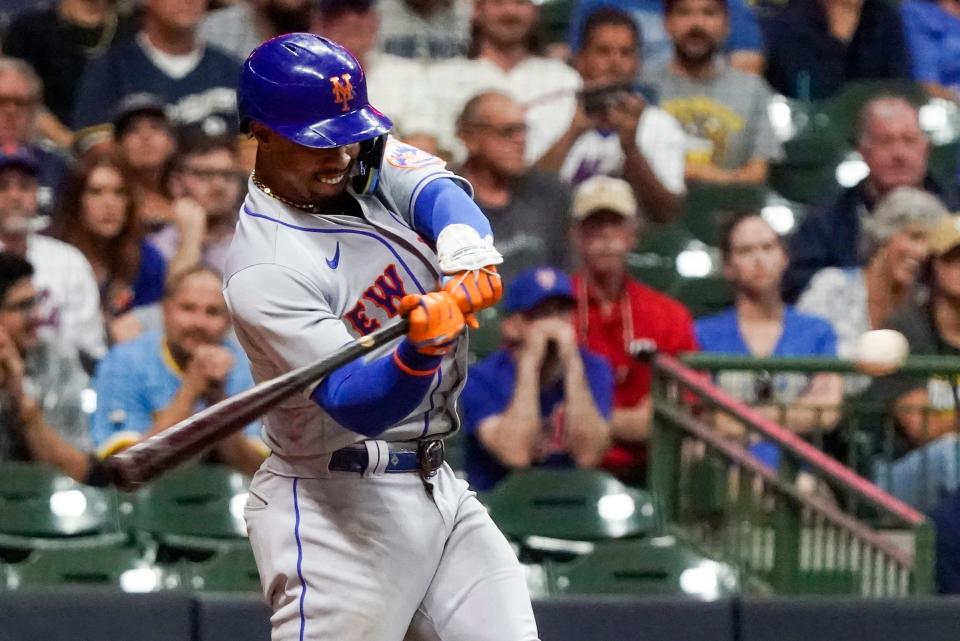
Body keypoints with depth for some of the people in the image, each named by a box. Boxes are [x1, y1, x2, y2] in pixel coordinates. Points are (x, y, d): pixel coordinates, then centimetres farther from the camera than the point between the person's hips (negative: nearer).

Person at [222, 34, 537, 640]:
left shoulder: (369, 160, 4)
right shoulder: (265, 270, -20)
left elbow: (439, 193, -16)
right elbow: (356, 405, -27)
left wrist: (466, 252, -37)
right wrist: (423, 347, -46)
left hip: (439, 488, 8)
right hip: (337, 512, -8)